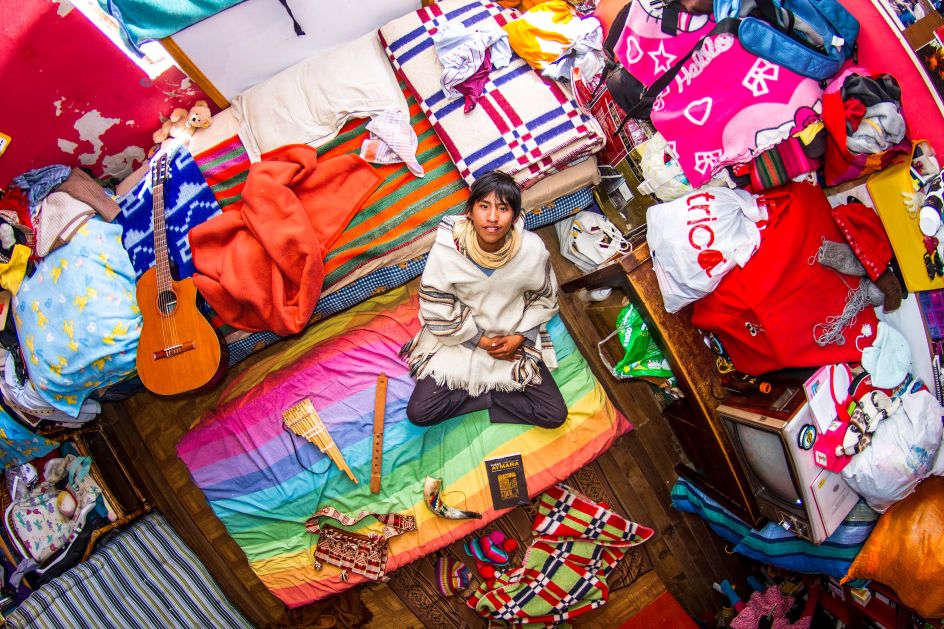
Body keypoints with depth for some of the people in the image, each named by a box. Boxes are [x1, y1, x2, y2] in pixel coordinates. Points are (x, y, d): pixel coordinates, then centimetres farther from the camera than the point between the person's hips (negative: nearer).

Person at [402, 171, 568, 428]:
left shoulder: (533, 250, -20)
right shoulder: (446, 250, -24)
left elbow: (544, 298, -2)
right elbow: (435, 308, -13)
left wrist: (521, 337, -12)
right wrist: (478, 340, -14)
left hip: (515, 337, 1)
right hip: (459, 336, -1)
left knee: (554, 415, -7)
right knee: (419, 412, -14)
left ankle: (474, 392, 6)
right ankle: (493, 394, 3)